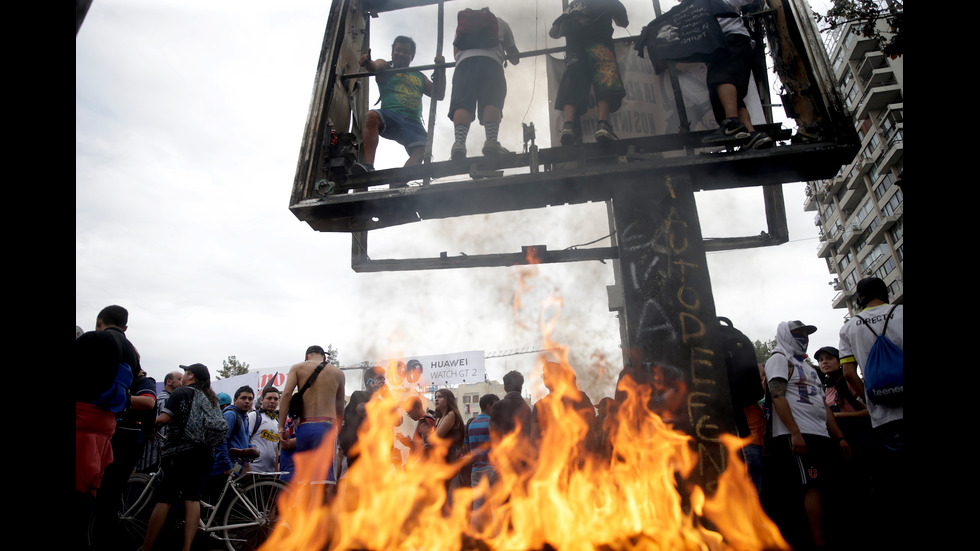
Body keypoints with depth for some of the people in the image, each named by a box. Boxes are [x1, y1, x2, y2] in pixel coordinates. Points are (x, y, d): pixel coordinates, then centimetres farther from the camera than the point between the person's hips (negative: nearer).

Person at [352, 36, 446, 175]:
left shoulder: (419, 77, 30)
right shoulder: (385, 67, 21)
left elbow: (439, 95, 26)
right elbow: (375, 67, -4)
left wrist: (441, 70, 13)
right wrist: (367, 62, -29)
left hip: (413, 123, 3)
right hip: (389, 115, -2)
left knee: (421, 150, -27)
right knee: (371, 116, -35)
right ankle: (368, 166, -39)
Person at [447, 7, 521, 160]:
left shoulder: (463, 22, 36)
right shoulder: (500, 23, 33)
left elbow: (456, 50, 26)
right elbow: (512, 51, 36)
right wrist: (515, 59, 57)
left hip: (464, 62, 1)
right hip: (491, 62, -1)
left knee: (462, 105, -14)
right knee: (492, 103, -13)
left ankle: (459, 142, -37)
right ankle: (491, 142, -36)